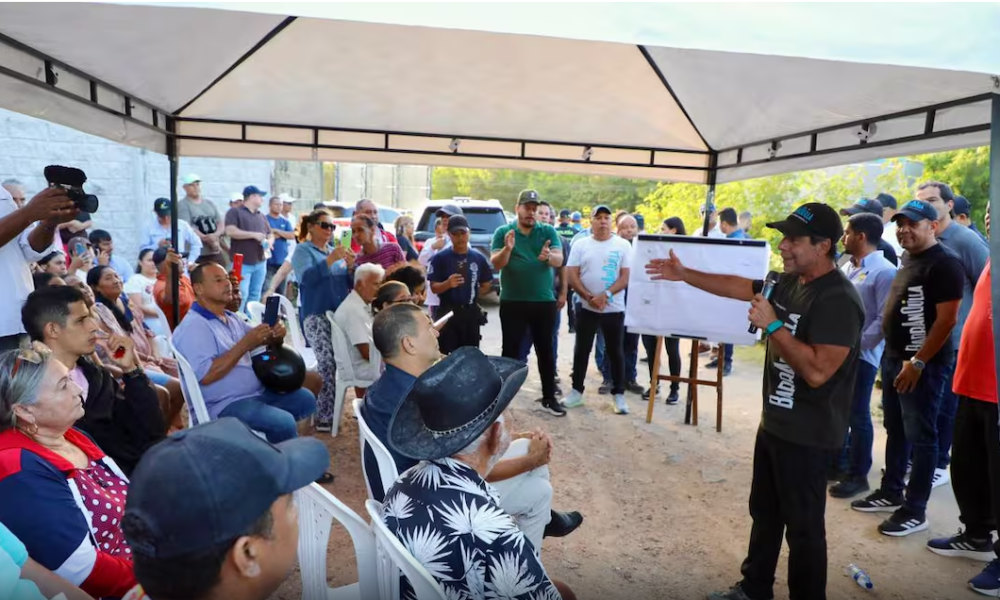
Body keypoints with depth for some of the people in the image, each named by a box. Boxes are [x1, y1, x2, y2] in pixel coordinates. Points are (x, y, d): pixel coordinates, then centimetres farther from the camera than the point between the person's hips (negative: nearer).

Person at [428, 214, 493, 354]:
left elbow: (486, 286, 13)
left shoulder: (478, 258, 5)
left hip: (471, 312, 3)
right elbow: (434, 288, -7)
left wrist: (471, 297, 5)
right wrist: (447, 284, -25)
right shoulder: (440, 258, -5)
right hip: (448, 312, -3)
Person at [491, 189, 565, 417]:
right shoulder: (503, 232, 0)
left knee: (545, 350, 9)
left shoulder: (549, 231, 2)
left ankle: (549, 398, 20)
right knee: (510, 350, 5)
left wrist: (548, 256, -34)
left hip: (544, 302, 1)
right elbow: (496, 264, -8)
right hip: (512, 302, -1)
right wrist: (507, 249, -28)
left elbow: (559, 260, -10)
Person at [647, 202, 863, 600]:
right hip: (774, 422, 10)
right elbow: (740, 287, 17)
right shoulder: (791, 282, 4)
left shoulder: (837, 300, -24)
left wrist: (773, 325, -26)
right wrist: (683, 274, 15)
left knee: (803, 526, 6)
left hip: (805, 435, -10)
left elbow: (817, 371, -31)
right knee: (764, 513, 22)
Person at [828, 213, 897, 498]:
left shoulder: (884, 272, -13)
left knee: (857, 415, 3)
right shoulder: (847, 267, 12)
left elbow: (885, 320, -18)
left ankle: (858, 475, 17)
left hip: (861, 354, -8)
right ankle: (839, 461, 33)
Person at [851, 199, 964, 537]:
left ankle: (915, 510, 10)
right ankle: (891, 493, 29)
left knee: (920, 437, 1)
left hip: (922, 364, -9)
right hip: (893, 357, 9)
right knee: (895, 430, 16)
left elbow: (947, 320, -19)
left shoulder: (944, 264, -14)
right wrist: (893, 355, 16)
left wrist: (918, 362, -20)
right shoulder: (907, 260, 13)